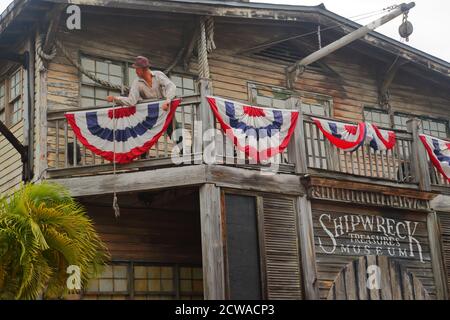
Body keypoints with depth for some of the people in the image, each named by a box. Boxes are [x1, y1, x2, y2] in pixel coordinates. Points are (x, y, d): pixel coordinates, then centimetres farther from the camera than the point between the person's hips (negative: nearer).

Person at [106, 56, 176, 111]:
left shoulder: (158, 75, -3)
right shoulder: (137, 83, -4)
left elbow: (171, 86, -16)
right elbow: (131, 101, -16)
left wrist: (168, 100, -35)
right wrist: (115, 99, -30)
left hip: (164, 107, 0)